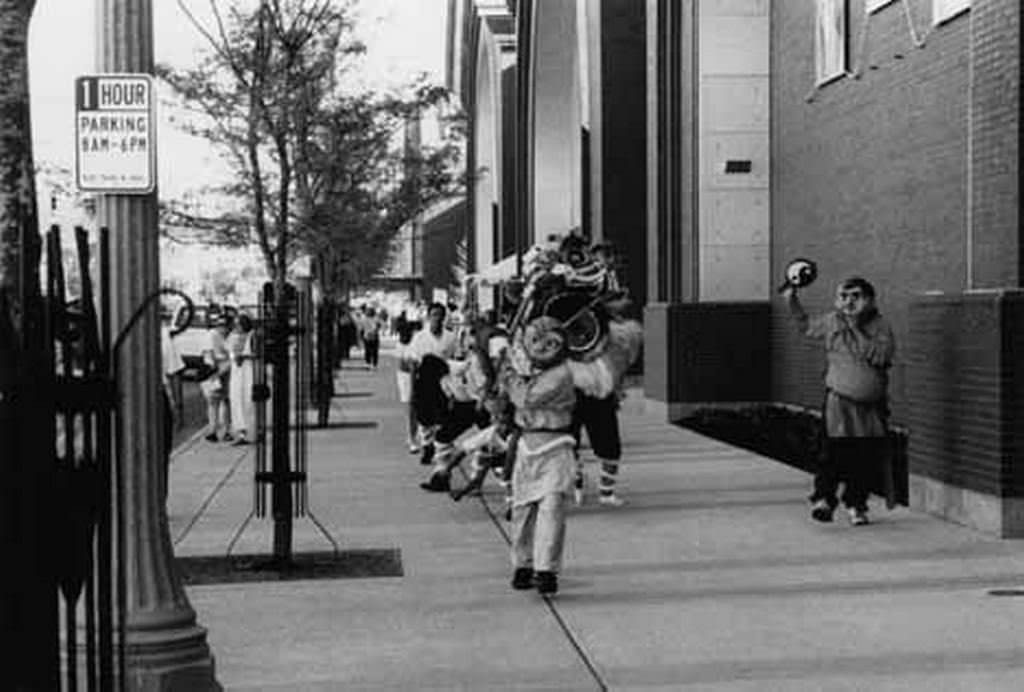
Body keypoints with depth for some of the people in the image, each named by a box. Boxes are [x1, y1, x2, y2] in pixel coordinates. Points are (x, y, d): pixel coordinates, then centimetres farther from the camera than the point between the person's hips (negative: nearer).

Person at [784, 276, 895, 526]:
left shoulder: (880, 326, 0)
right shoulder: (832, 322, 6)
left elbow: (882, 357, -15)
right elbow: (806, 325, 24)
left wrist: (857, 331, -18)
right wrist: (791, 299, 17)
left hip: (873, 405, 1)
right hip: (839, 402, -1)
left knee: (869, 458, 3)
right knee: (834, 453, -12)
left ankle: (856, 504, 20)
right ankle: (822, 498, 2)